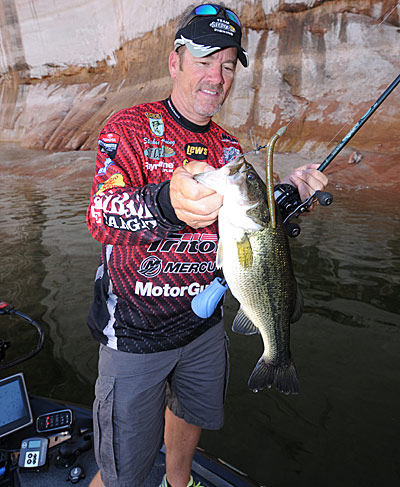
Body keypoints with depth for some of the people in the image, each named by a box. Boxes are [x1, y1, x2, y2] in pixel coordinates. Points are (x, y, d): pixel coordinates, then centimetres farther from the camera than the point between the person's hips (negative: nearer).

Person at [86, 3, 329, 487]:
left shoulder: (229, 148, 6)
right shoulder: (129, 128, -11)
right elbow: (101, 216, -27)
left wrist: (290, 193, -12)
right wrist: (167, 203, -48)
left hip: (203, 322, 6)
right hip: (135, 331, -5)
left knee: (191, 414, 27)